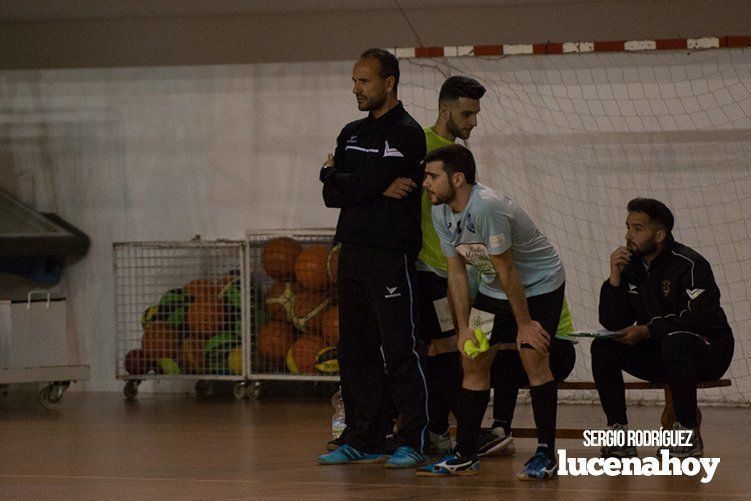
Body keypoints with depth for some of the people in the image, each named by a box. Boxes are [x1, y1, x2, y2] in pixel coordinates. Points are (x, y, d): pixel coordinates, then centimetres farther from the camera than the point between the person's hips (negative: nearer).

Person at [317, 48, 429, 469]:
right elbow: (333, 196, 7)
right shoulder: (352, 134, 17)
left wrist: (332, 174, 2)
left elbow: (366, 183, -17)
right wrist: (377, 191, -9)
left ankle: (416, 442, -3)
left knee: (400, 352, -7)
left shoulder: (407, 133, -7)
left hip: (391, 256, -8)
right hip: (353, 253, 8)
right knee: (356, 351, 9)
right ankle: (364, 440, 14)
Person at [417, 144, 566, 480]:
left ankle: (546, 455, -10)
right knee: (473, 360, 2)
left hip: (540, 285, -8)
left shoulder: (487, 207, -33)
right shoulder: (441, 213, -8)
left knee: (533, 358, -18)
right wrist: (464, 327, -5)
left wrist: (524, 324, -20)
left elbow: (506, 271, -27)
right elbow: (456, 272, -1)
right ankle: (464, 456, 7)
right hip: (493, 289, 8)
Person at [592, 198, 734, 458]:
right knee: (603, 347, -13)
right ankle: (619, 430, -15)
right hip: (658, 353, 6)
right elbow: (611, 324, -2)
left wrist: (648, 331, -25)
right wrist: (615, 278, -14)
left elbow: (698, 320, -24)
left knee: (676, 341, -39)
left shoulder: (689, 265, -15)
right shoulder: (630, 266, 3)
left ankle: (689, 433, -27)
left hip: (708, 352, -6)